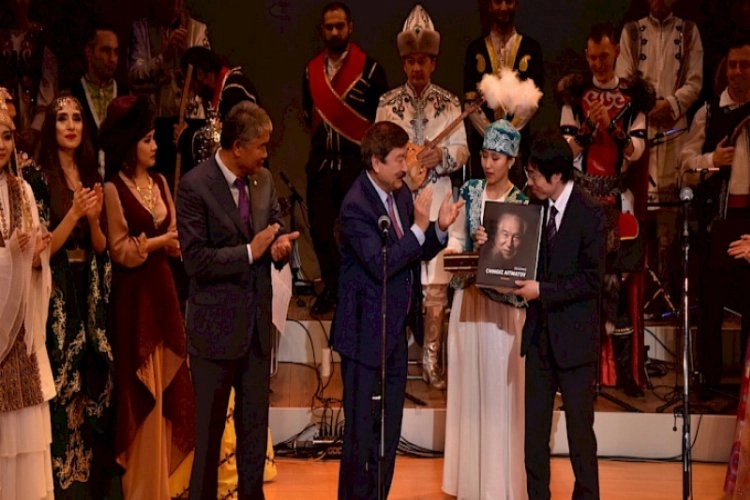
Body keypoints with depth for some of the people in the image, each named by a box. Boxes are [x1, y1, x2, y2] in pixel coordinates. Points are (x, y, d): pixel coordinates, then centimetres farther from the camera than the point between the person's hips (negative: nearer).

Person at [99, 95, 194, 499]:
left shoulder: (160, 183, 11)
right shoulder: (113, 190, -9)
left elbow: (174, 238, 12)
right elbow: (119, 251, -11)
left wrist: (173, 241, -8)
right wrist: (158, 241, -14)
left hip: (163, 290, 6)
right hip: (134, 297, -6)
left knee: (166, 386, 9)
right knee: (140, 388, 0)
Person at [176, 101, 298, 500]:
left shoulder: (264, 180, 6)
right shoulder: (195, 186, -14)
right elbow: (194, 259, -19)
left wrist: (280, 246, -9)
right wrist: (249, 251, -21)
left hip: (258, 323, 6)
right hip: (216, 326, -6)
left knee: (255, 424, 15)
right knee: (208, 427, 7)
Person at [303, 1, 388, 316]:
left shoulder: (369, 68, -4)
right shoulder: (311, 70, 9)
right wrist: (319, 134, 13)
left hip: (357, 160, -4)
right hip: (321, 160, 4)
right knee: (320, 225, 4)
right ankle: (331, 287, 18)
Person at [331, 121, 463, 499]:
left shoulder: (401, 192, 5)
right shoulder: (356, 206, -19)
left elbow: (418, 253, 12)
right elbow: (381, 265, -25)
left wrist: (439, 228, -6)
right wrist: (418, 226, -26)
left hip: (395, 329, 8)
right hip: (365, 332, -8)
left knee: (389, 428, 17)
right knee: (361, 431, 2)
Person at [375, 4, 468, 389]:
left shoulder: (450, 103, 7)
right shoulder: (387, 103, 7)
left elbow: (462, 148, 3)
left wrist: (440, 155, -16)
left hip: (436, 197, 0)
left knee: (436, 281, -3)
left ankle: (432, 361, 3)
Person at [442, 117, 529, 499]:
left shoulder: (521, 202, -4)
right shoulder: (469, 191, 7)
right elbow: (456, 237, 8)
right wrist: (453, 251, -13)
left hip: (504, 300, -3)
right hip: (469, 295, 3)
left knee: (499, 385, 0)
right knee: (468, 381, 8)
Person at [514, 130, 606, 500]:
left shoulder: (589, 213, -12)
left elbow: (592, 279, -14)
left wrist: (542, 290, -19)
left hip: (573, 335, -6)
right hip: (540, 331, 6)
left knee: (579, 426, 4)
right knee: (534, 425, 10)